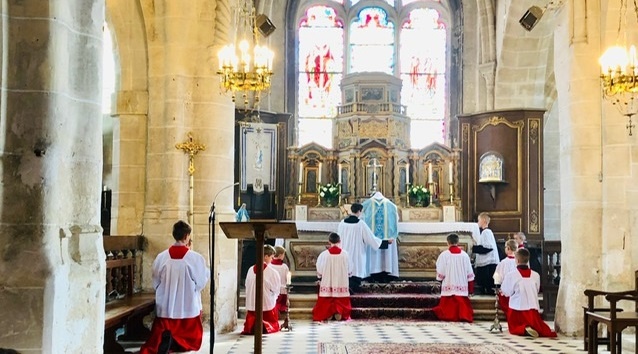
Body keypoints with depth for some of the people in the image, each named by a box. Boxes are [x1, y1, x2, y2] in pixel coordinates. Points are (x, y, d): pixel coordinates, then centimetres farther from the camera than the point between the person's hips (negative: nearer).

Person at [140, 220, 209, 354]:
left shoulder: (161, 257, -4)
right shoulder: (195, 258, -12)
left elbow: (155, 283, 6)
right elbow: (201, 283, -3)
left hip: (165, 309, 2)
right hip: (188, 309, -2)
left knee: (158, 341, 12)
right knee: (190, 340, 12)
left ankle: (165, 339, -21)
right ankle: (174, 341, -18)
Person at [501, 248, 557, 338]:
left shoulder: (511, 275, -13)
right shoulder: (536, 275, -2)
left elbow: (506, 292, -3)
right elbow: (537, 291, 9)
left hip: (517, 308, -3)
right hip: (533, 308, 3)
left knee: (514, 328, 12)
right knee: (539, 327, 19)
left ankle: (524, 329, -21)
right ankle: (547, 331, -16)